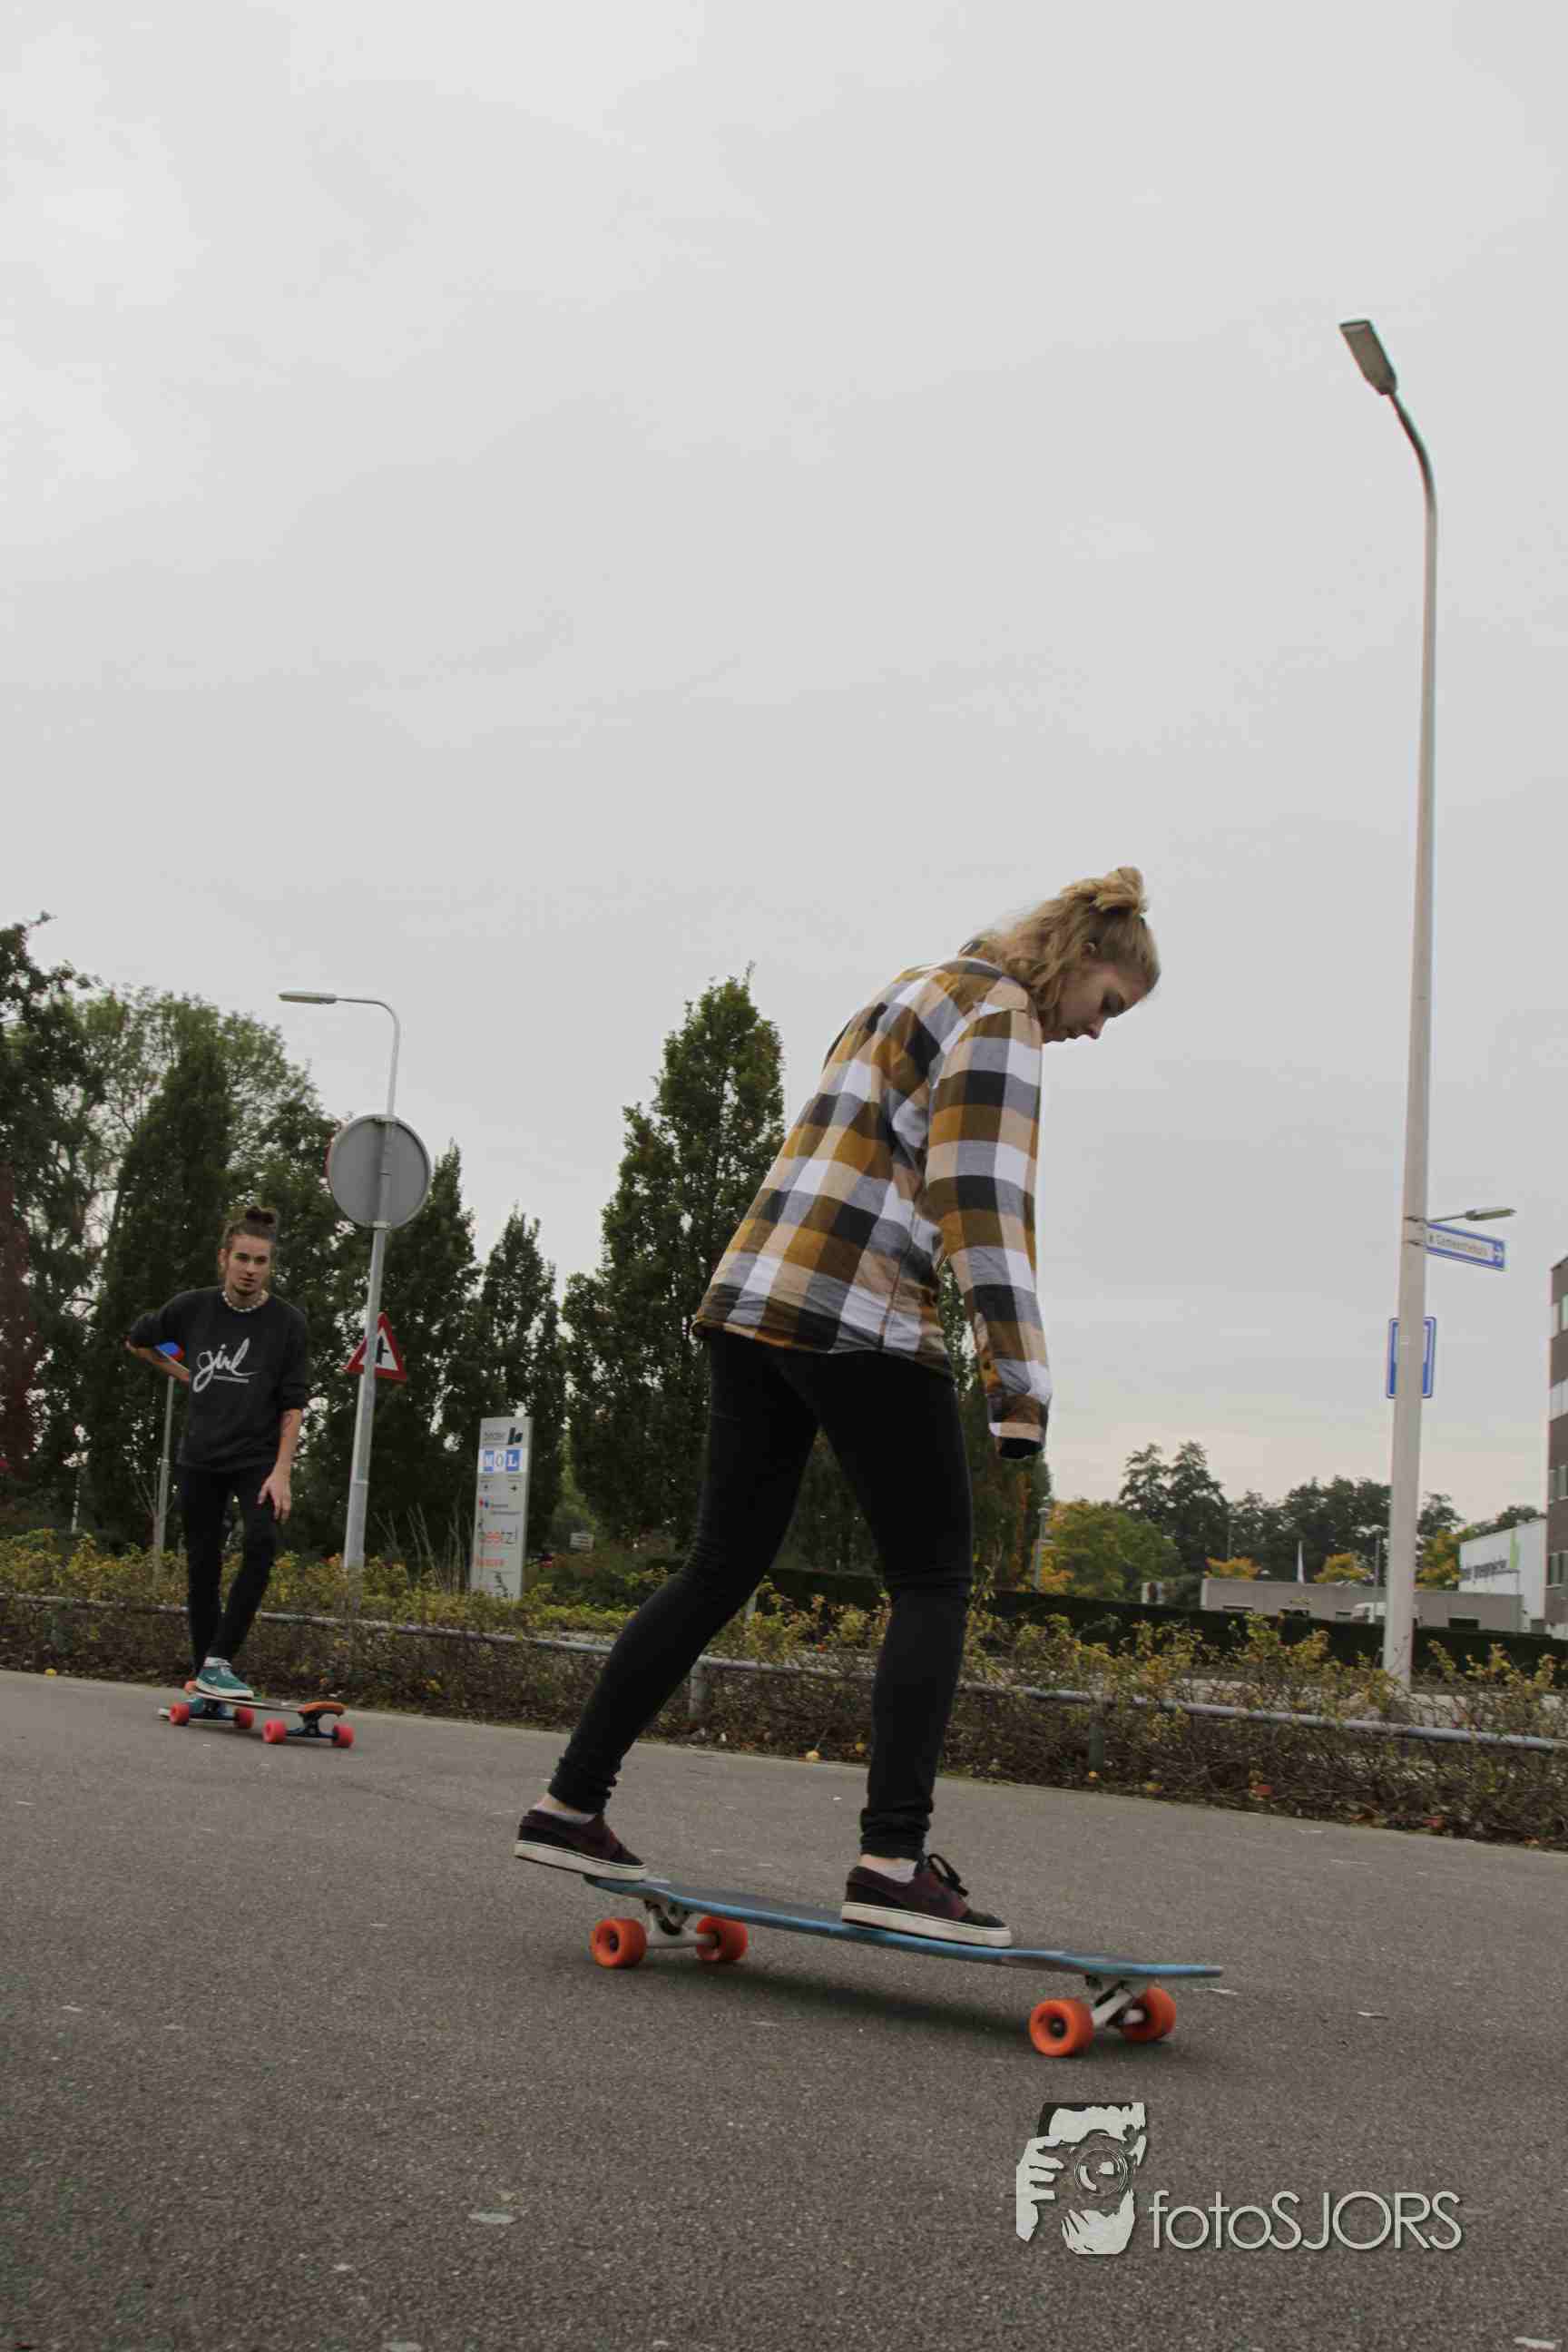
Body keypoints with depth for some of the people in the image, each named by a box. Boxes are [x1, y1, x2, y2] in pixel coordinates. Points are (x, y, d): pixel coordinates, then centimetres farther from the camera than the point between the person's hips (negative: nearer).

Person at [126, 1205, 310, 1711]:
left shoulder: (287, 1322, -8)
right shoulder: (192, 1308, -2)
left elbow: (293, 1405, -8)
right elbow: (138, 1339, 18)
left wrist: (282, 1471, -17)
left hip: (258, 1458, -2)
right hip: (200, 1458, 2)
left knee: (260, 1545, -25)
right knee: (202, 1565, 3)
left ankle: (219, 1662, -20)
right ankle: (204, 1684, 12)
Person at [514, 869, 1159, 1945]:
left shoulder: (910, 996, 26)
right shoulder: (998, 1011, -3)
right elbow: (983, 1200, -15)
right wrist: (1023, 1383, -17)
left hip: (753, 1298, 9)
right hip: (860, 1319, -9)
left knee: (723, 1568, 12)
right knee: (934, 1579, -2)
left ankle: (570, 1805, 14)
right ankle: (895, 1860, -8)